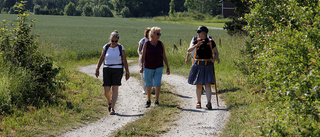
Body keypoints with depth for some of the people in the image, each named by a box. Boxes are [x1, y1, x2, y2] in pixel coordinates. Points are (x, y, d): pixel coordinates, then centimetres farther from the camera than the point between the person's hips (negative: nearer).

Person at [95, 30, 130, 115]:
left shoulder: (120, 48, -3)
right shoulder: (106, 47, 2)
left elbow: (124, 61, 0)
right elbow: (101, 59, 10)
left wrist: (127, 72, -3)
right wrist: (97, 69, 8)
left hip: (117, 70, -2)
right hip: (107, 70, 2)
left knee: (115, 89, -11)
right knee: (106, 90, -3)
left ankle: (112, 108, -10)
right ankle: (110, 102, 28)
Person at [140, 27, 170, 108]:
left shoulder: (161, 44, 2)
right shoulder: (146, 44, -4)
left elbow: (164, 56, 6)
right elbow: (143, 56, -2)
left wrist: (167, 67, 4)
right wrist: (142, 67, -9)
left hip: (158, 67, 1)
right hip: (148, 67, -1)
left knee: (157, 83, -14)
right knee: (148, 85, 9)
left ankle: (157, 101, -12)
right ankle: (148, 101, 25)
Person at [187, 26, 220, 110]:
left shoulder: (210, 41, 3)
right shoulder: (196, 40, 3)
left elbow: (216, 52, 12)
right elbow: (189, 50, -9)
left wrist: (215, 58, -11)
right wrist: (196, 45, -26)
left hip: (208, 65, -1)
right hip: (198, 64, 1)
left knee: (207, 84, -11)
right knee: (198, 85, 6)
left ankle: (209, 103, -17)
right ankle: (198, 102, 17)